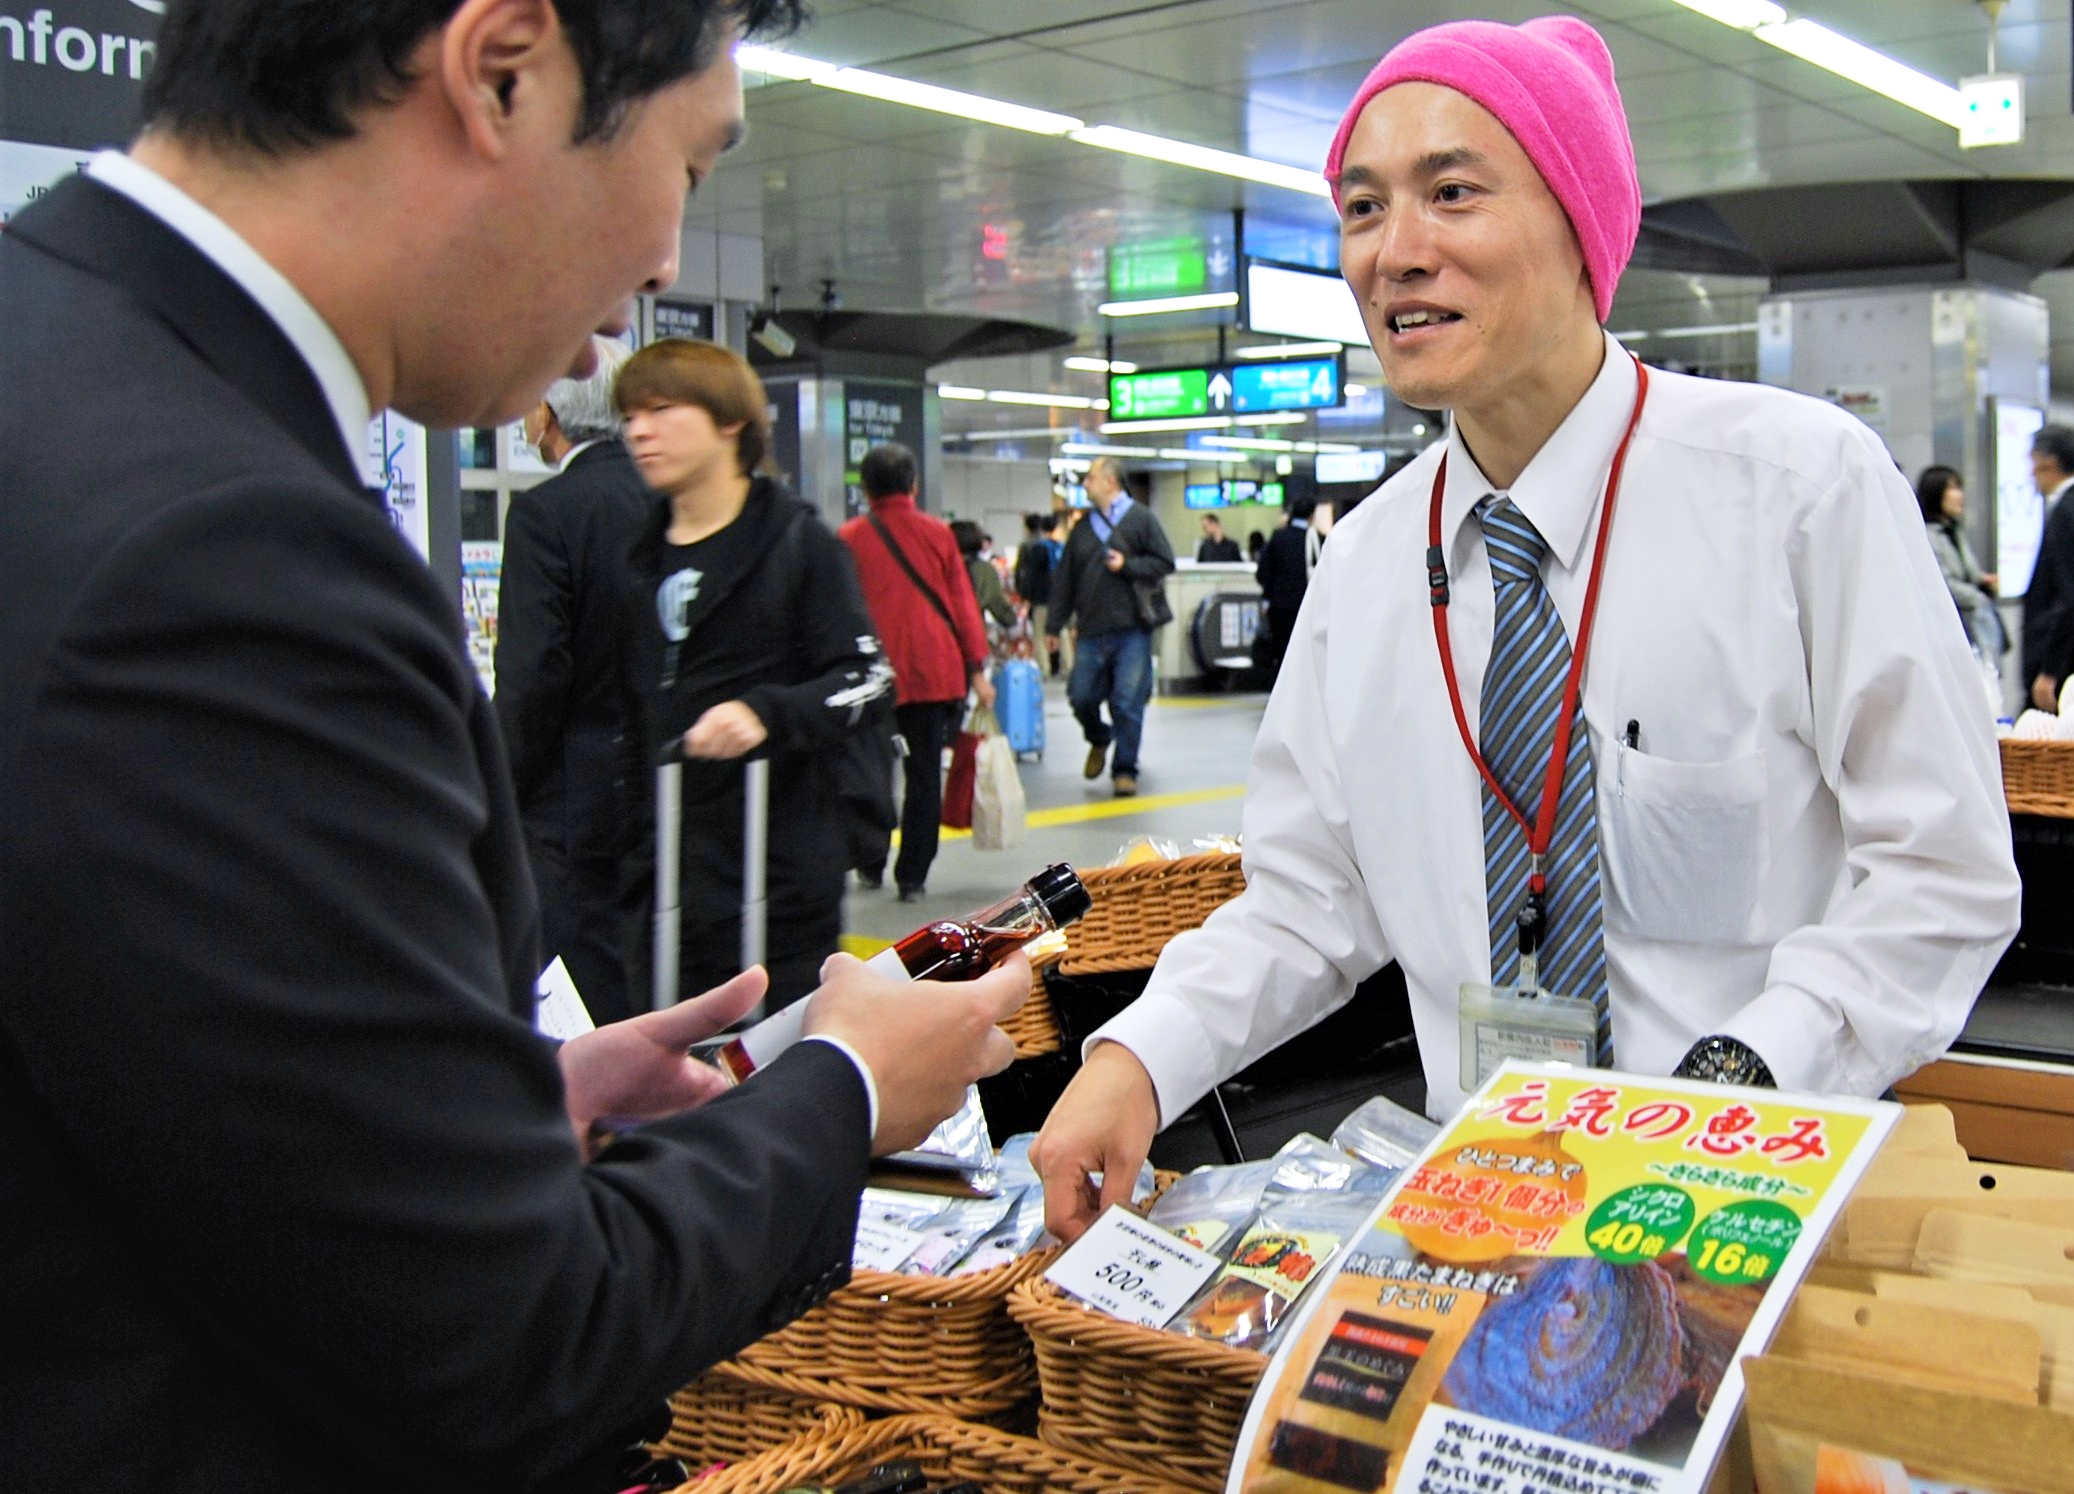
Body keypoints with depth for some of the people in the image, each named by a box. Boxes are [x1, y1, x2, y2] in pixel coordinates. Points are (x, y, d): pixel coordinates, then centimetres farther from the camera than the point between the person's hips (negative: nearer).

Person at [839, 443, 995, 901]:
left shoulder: (849, 538, -2)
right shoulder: (938, 533, 2)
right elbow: (962, 602, 2)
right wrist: (976, 667, 5)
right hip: (934, 672, 0)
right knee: (924, 775, 5)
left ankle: (871, 865, 23)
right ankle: (912, 876, 4)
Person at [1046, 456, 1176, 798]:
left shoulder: (1141, 518, 2)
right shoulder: (1083, 527, 14)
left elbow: (1164, 562, -2)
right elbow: (1064, 579, 14)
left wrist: (1127, 566, -13)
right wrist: (1054, 625, 12)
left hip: (1132, 631, -4)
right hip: (1091, 630, 4)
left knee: (1128, 703, -4)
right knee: (1082, 697, 4)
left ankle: (1125, 769, 8)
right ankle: (1099, 740, 34)